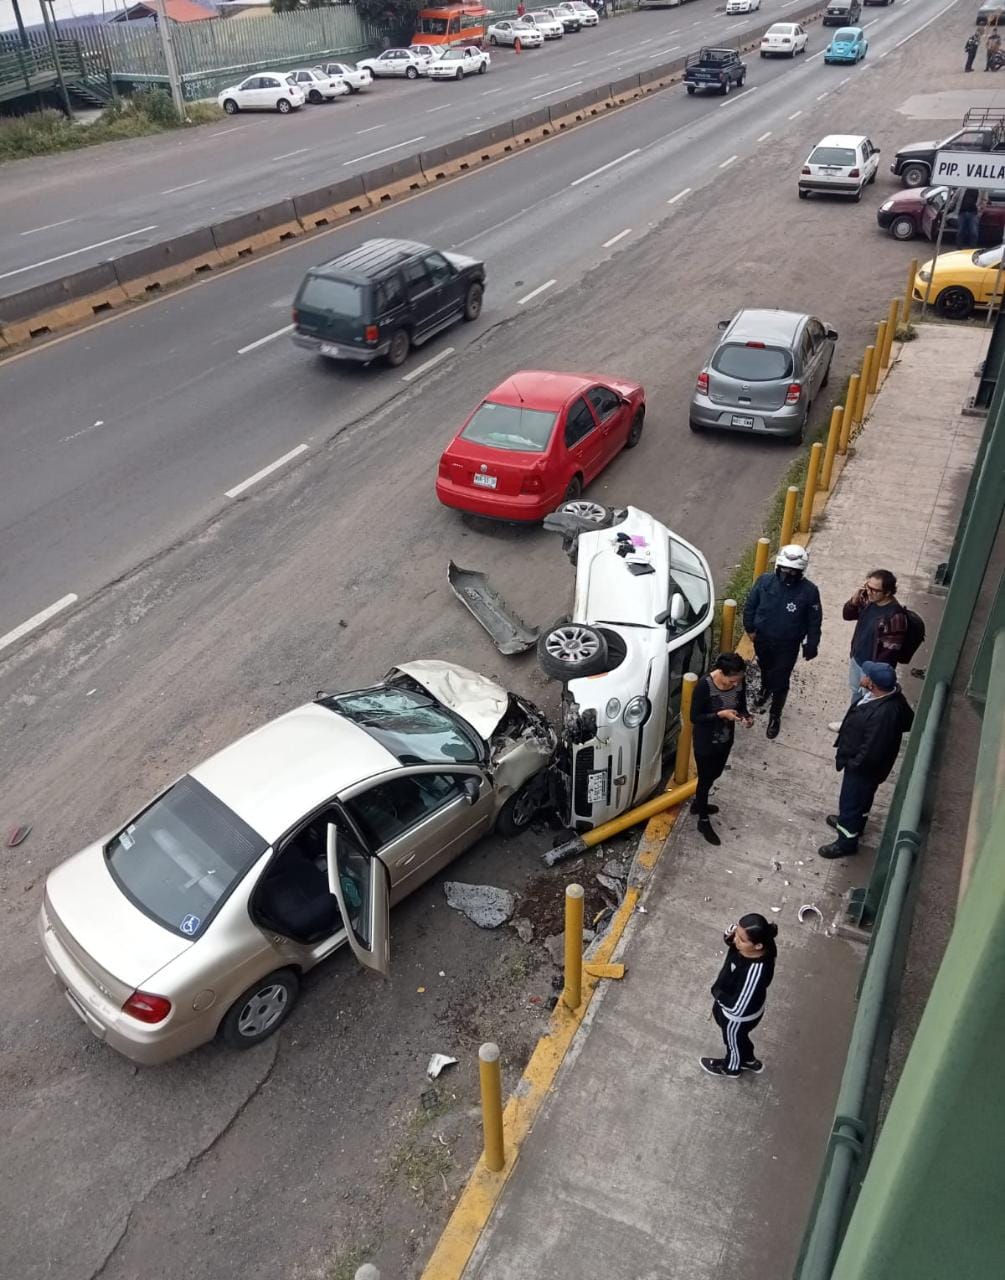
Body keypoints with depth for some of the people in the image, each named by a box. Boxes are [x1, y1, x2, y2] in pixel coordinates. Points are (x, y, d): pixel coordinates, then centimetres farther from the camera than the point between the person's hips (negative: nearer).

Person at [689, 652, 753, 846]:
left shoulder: (739, 683, -13)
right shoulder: (704, 685, -29)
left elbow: (742, 707, 2)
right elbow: (695, 717, -23)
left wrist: (747, 717, -20)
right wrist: (721, 714, -33)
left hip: (726, 739, 6)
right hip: (705, 742, -6)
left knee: (714, 775, 26)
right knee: (705, 778, 12)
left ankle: (698, 803, 53)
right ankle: (704, 821, 33)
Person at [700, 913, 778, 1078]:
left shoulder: (756, 971, -45)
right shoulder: (748, 943, -24)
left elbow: (738, 1008, -34)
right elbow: (729, 938, -1)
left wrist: (716, 992, -18)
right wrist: (730, 933, -25)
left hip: (739, 1016, -6)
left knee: (734, 1040, 27)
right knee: (738, 1037, 34)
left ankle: (731, 1068, 59)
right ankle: (749, 1061, 63)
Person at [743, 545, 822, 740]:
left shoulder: (809, 591, -21)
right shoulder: (765, 581, -17)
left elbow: (814, 621, -10)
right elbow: (750, 605, -2)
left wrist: (811, 645, -6)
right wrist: (750, 628, 3)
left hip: (788, 645, -3)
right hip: (762, 639, 3)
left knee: (780, 681, 5)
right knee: (765, 668, 29)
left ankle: (775, 716, 25)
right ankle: (765, 690, 60)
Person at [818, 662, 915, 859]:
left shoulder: (882, 714, -42)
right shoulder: (891, 694, -14)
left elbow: (871, 753, -33)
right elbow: (908, 721, 4)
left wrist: (852, 763, -17)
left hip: (864, 767, -9)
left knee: (850, 801, 14)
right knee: (861, 797, 32)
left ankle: (846, 842, 36)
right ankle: (852, 821, 57)